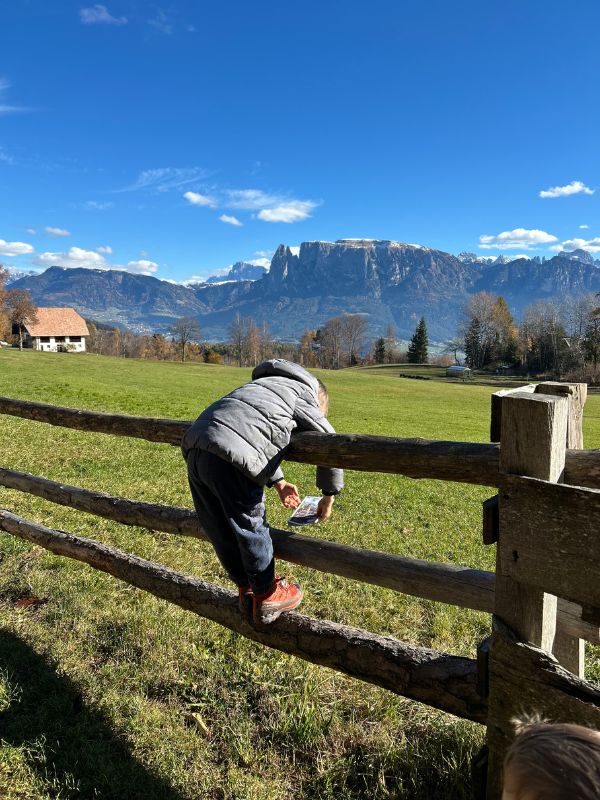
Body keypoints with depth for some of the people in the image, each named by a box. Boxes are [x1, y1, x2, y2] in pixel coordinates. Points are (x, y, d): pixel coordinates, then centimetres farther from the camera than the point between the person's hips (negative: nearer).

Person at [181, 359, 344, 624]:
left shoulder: (268, 385, 35)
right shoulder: (304, 393, 11)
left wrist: (278, 482, 33)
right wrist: (328, 496, 21)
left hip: (195, 446, 9)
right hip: (228, 457, -9)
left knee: (220, 530, 18)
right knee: (251, 526, 9)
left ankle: (247, 589, 36)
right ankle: (267, 595, 26)